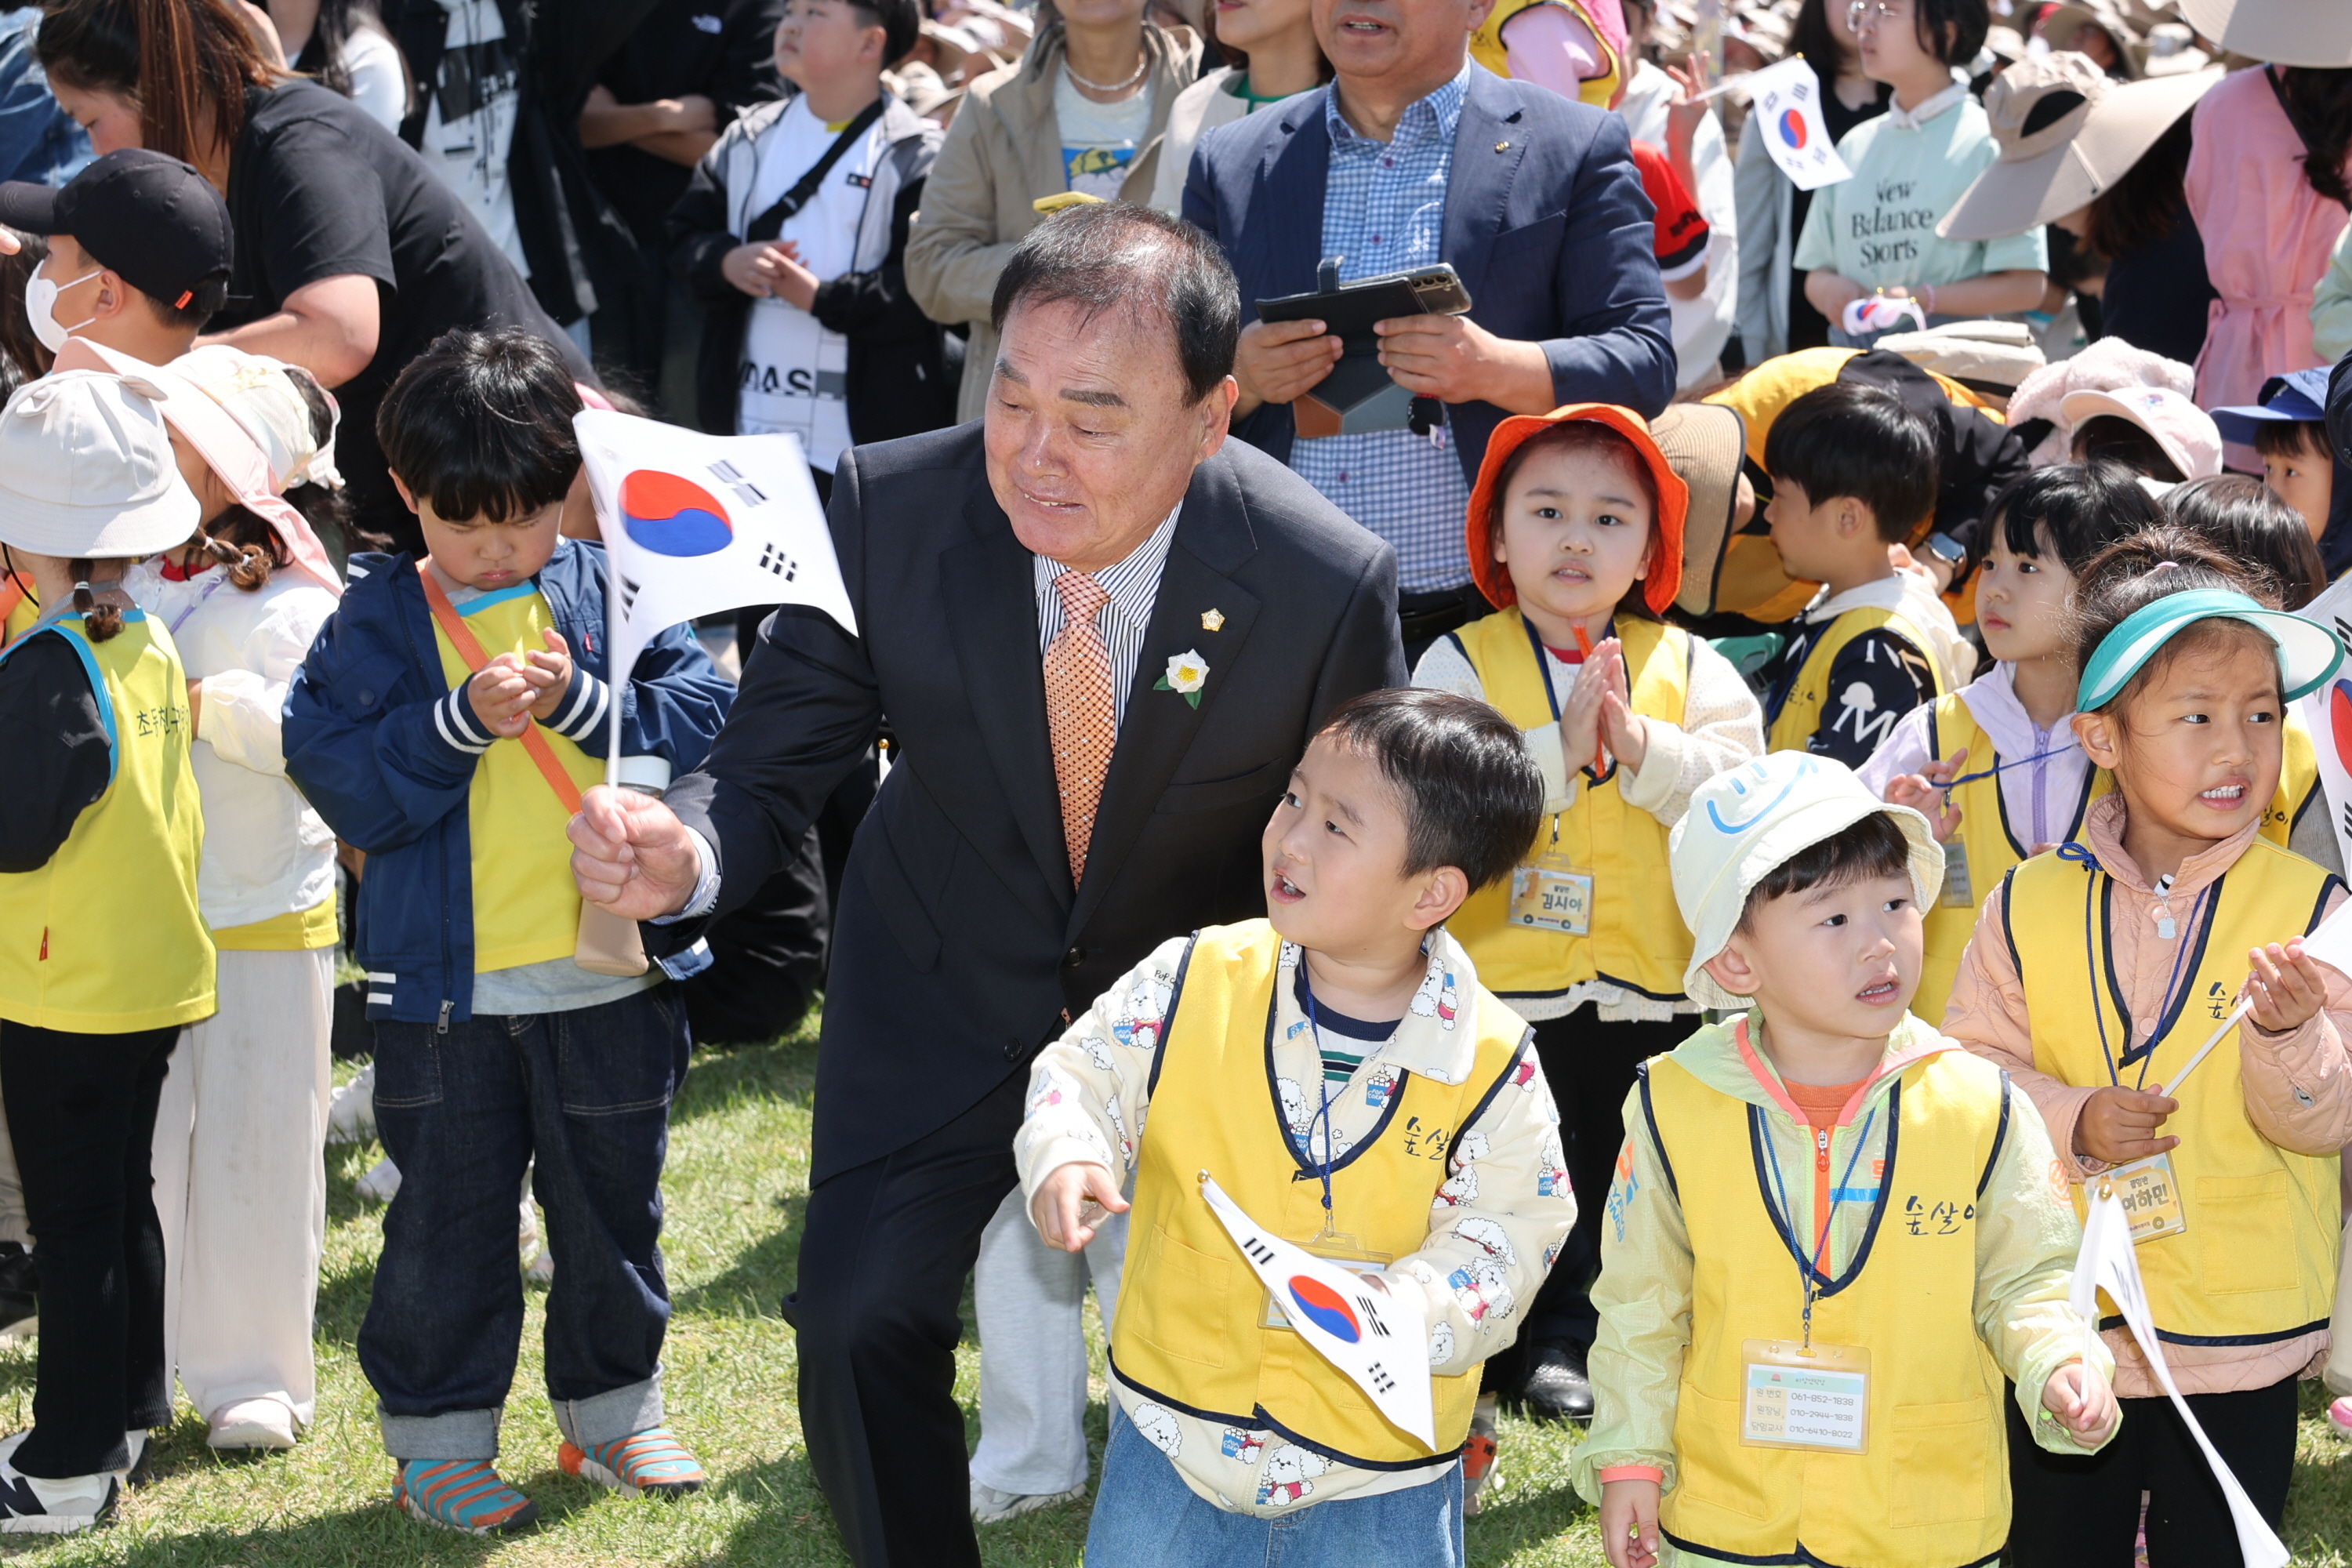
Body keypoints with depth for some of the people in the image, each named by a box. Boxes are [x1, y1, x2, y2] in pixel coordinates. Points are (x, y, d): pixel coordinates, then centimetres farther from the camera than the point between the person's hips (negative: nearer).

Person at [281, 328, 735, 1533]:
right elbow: (343, 780, -11)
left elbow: (704, 710, -5)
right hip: (445, 986, -2)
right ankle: (436, 1440, 20)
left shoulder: (606, 590, 2)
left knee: (614, 1205, 15)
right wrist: (462, 719, -22)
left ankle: (612, 1411, 32)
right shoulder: (380, 618, -3)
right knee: (450, 1217, 7)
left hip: (608, 973, 2)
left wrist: (582, 701, -18)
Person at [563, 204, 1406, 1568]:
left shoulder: (1328, 585, -27)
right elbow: (774, 771, -17)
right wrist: (683, 860, -39)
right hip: (949, 986, 1)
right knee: (861, 1329, -6)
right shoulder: (889, 514, -25)